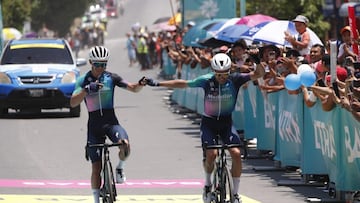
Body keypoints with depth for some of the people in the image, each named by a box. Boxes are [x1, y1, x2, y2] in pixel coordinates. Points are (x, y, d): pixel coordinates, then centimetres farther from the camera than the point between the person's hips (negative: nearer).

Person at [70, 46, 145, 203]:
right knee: (96, 167, -2)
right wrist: (87, 89, -33)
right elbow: (73, 103, -16)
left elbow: (133, 88, -3)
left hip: (111, 121, 0)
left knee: (125, 144, -31)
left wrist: (141, 84, -26)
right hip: (94, 125, 0)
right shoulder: (83, 80, -2)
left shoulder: (111, 78, 2)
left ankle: (120, 168, -1)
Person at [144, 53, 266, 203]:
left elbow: (258, 74, -16)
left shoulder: (235, 79, -12)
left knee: (236, 153, -19)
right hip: (209, 122, -1)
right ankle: (208, 184, 8)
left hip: (226, 122, 1)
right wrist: (158, 84, -2)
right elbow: (182, 83, -3)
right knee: (211, 154, -23)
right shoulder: (206, 80, -13)